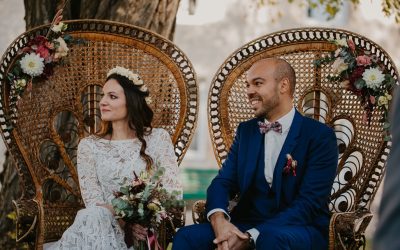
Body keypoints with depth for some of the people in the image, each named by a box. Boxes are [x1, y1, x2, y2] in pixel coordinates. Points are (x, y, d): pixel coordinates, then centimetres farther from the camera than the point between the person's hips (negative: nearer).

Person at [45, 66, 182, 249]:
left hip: (148, 231, -1)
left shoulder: (158, 138, 7)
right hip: (109, 226, 1)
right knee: (92, 217, -33)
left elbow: (172, 191, -1)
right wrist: (124, 220, -20)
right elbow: (93, 201, 0)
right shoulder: (89, 145, 10)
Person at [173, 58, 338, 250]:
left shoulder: (320, 136, -6)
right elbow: (224, 181, 4)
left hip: (301, 230, -4)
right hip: (247, 225, 5)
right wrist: (218, 218, -21)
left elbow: (308, 204, -15)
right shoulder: (245, 131, 13)